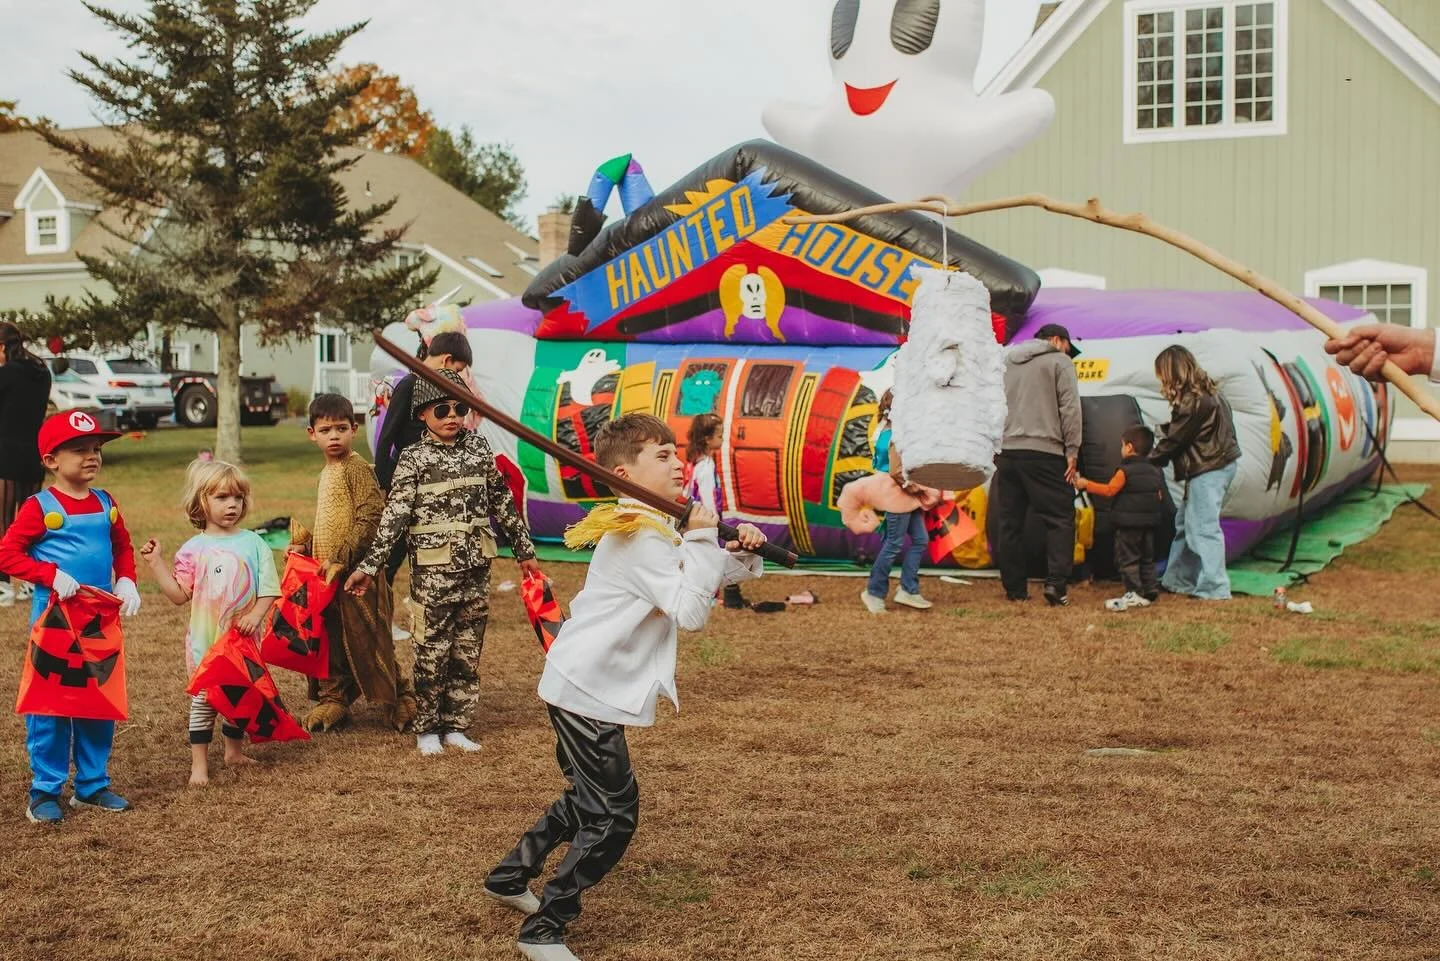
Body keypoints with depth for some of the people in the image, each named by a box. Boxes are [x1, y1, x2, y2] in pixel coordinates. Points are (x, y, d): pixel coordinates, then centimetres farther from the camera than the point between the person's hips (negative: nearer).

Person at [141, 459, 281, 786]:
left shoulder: (254, 544, -1)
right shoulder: (194, 549, -3)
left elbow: (268, 589, -4)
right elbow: (180, 595, -2)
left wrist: (256, 614, -20)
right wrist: (157, 563, -8)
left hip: (244, 639, 2)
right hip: (205, 641, -1)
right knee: (203, 699, 2)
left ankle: (234, 750, 33)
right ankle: (199, 763, 9)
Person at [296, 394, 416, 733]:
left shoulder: (357, 468, -12)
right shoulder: (326, 473, 16)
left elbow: (370, 518, -21)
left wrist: (342, 557, -22)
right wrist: (308, 548, 12)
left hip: (356, 570, -9)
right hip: (329, 572, 9)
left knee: (366, 640, -4)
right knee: (330, 639, 12)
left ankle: (399, 700, 7)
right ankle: (333, 701, 21)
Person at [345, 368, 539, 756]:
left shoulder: (478, 448, 7)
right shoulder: (414, 458, -5)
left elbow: (502, 502, 15)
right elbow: (394, 514, -9)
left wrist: (524, 551, 19)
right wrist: (369, 566, -14)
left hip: (476, 568, 4)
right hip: (433, 571, -4)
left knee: (467, 652, 9)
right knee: (432, 652, 1)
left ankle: (455, 727, 20)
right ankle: (427, 729, 14)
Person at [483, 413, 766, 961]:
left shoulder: (651, 529, 12)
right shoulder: (640, 538, -20)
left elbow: (711, 577, 19)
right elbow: (691, 612, -27)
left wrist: (743, 552, -2)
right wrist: (700, 539, -20)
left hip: (583, 689, 10)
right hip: (587, 694, -10)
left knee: (587, 801, 25)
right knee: (613, 817, -6)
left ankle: (510, 879, 38)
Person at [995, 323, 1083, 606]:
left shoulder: (1006, 363, 21)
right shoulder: (1059, 362, 3)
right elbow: (1070, 409, -6)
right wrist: (1072, 452, -4)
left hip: (1006, 452, 6)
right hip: (1044, 452, -5)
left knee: (1010, 522, 8)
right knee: (1060, 518, -1)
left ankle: (1014, 588, 11)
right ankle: (1056, 583, -13)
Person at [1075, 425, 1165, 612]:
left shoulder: (1125, 471, -13)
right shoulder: (1156, 472, 9)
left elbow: (1109, 490, -16)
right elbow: (1160, 498, 12)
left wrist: (1086, 484, -10)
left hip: (1128, 525, -7)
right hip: (1150, 524, 7)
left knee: (1127, 559, -3)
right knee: (1147, 559, 16)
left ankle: (1134, 593, -10)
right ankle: (1150, 591, 17)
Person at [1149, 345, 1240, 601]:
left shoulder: (1192, 402, -18)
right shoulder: (1206, 392, 12)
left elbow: (1173, 441, -12)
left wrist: (1147, 463, -2)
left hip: (1209, 469, -11)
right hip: (1219, 462, 11)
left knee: (1203, 527, -8)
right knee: (1185, 522, 16)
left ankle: (1214, 588, -7)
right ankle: (1178, 580, 23)